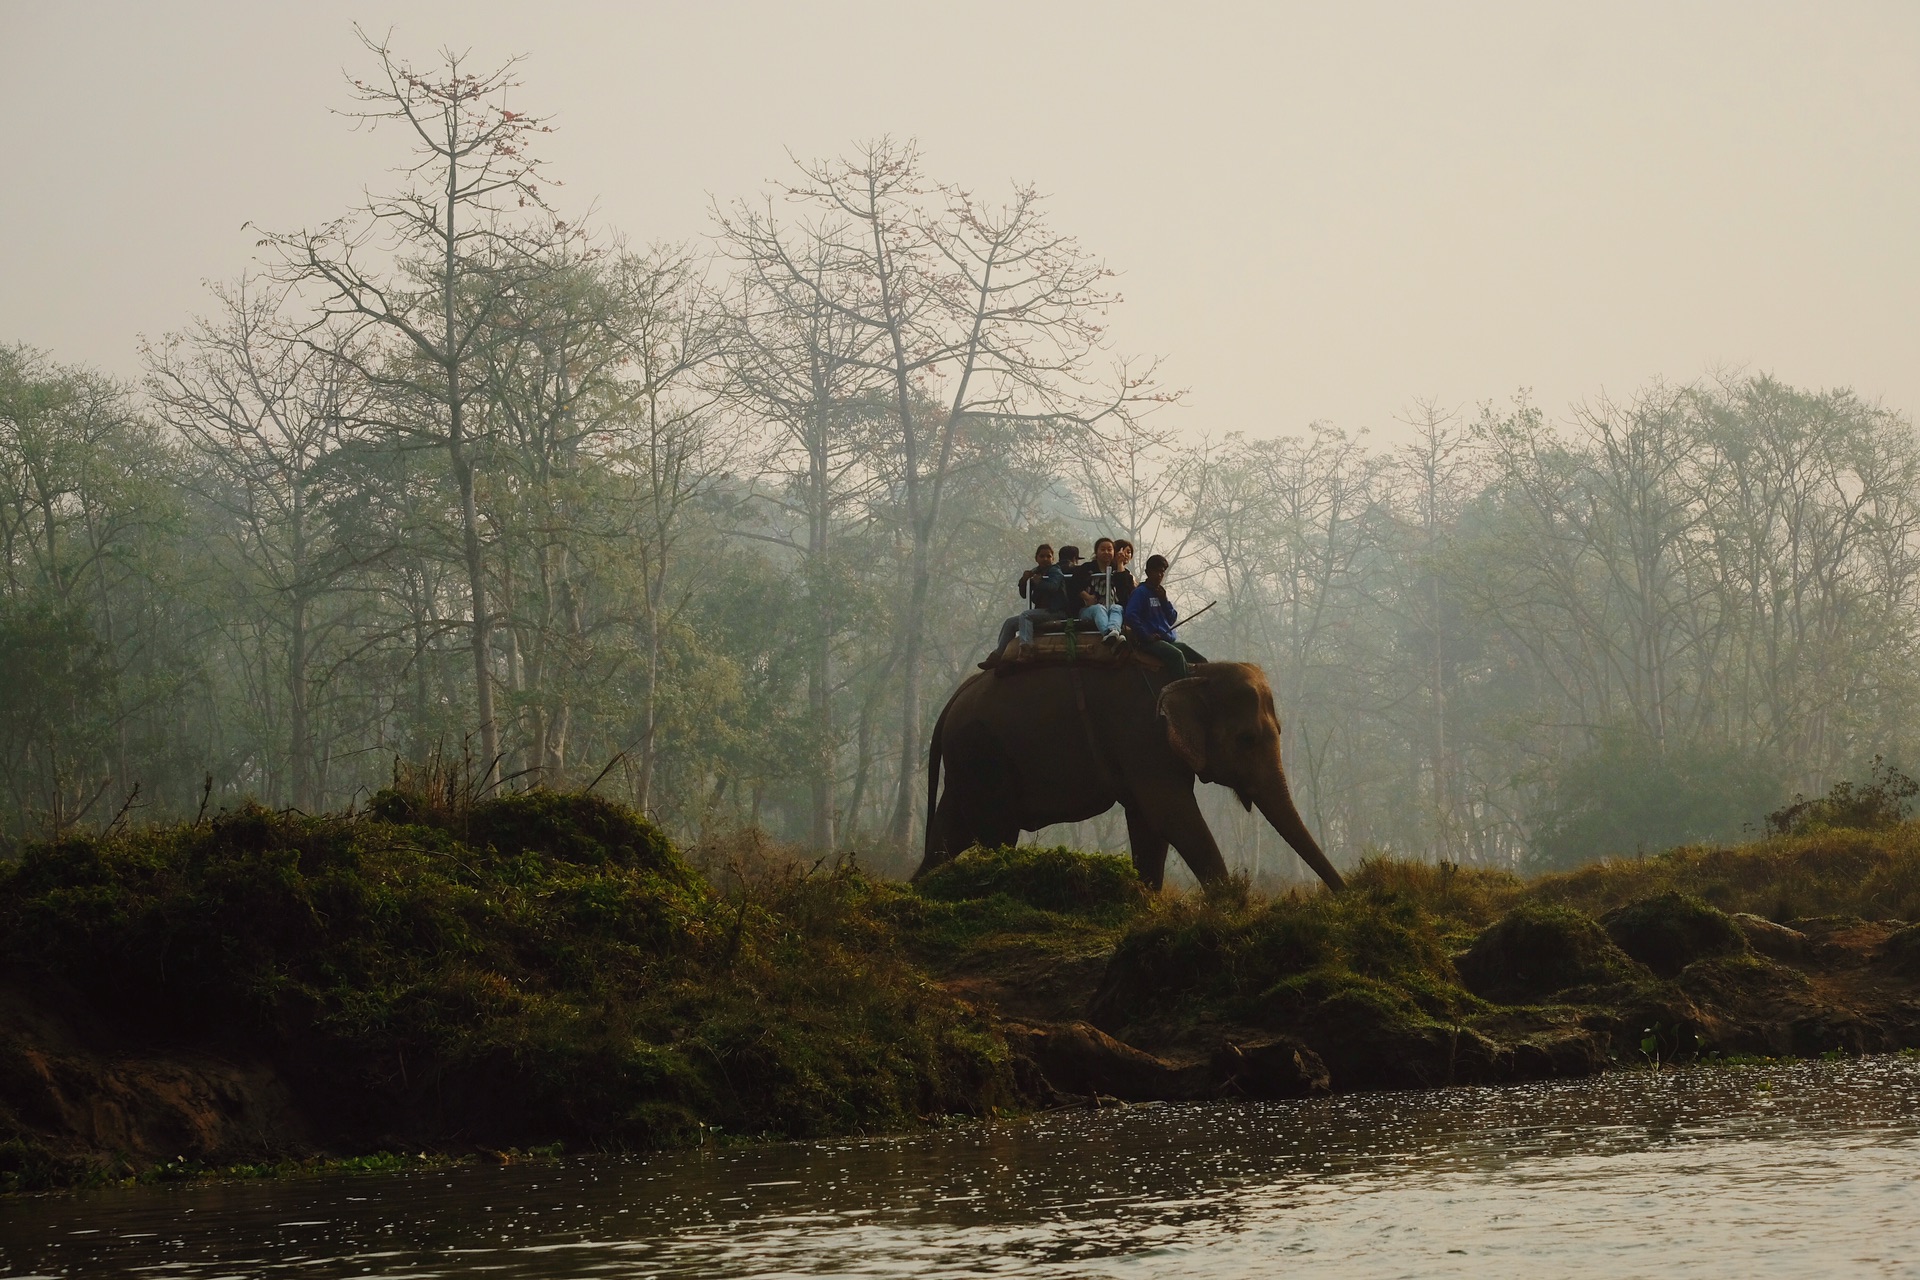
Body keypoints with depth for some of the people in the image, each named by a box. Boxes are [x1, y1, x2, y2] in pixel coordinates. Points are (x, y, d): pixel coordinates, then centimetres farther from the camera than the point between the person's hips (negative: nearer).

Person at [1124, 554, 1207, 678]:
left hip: (1170, 639, 8)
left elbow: (1172, 620, 15)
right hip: (1152, 641, -8)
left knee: (1201, 663, -2)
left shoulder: (1161, 593, 20)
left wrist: (1164, 600, 2)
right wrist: (1146, 636, -18)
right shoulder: (1141, 592, -2)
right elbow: (1131, 615, -16)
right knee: (1177, 655, -35)